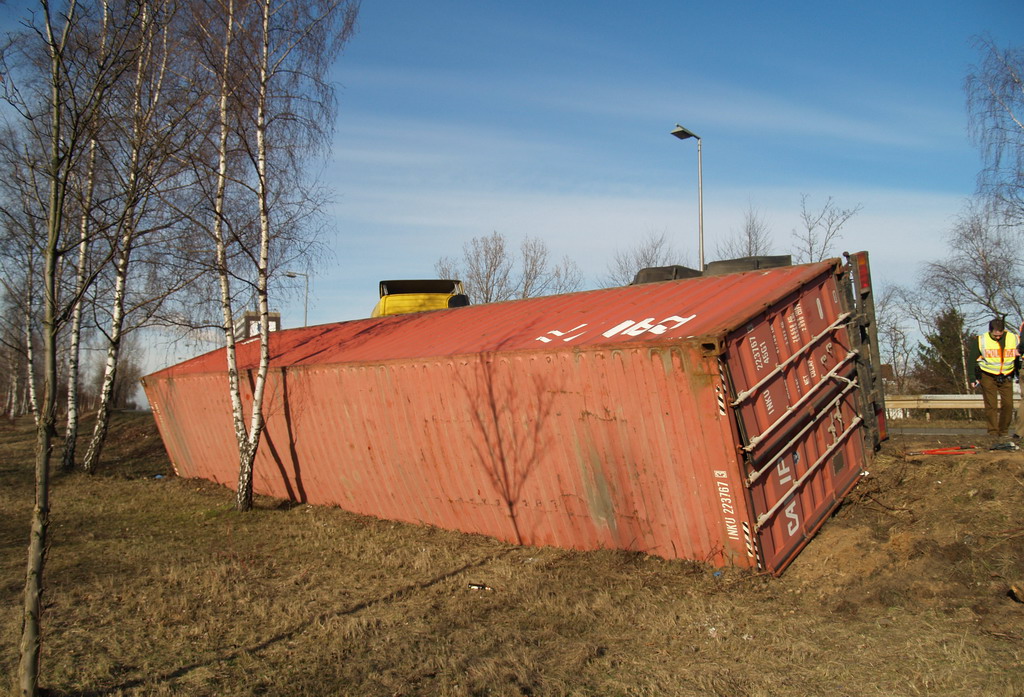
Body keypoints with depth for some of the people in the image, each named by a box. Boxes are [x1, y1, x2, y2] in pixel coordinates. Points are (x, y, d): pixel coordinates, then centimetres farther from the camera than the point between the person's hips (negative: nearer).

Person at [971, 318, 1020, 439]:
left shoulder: (1014, 339, -3)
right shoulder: (981, 340, -9)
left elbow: (1019, 358, 14)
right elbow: (973, 359, -1)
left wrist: (1017, 373, 13)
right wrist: (974, 378, -4)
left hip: (1006, 377, 2)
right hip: (988, 377, -2)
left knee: (1008, 404, -3)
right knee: (991, 405, -4)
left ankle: (1003, 432, 10)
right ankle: (993, 432, 2)